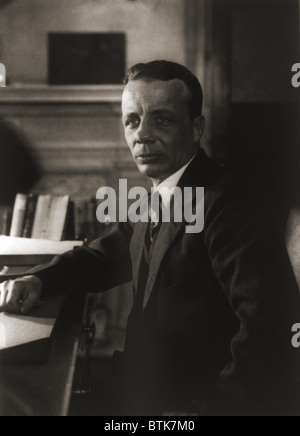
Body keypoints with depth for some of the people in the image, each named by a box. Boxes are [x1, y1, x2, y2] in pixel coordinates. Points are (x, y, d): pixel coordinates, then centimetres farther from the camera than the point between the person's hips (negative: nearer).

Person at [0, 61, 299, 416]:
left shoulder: (225, 206, -22)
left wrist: (216, 404, -25)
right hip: (146, 393, 8)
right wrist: (38, 280, 1)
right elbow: (103, 256, 20)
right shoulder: (153, 202, 8)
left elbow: (271, 326, -30)